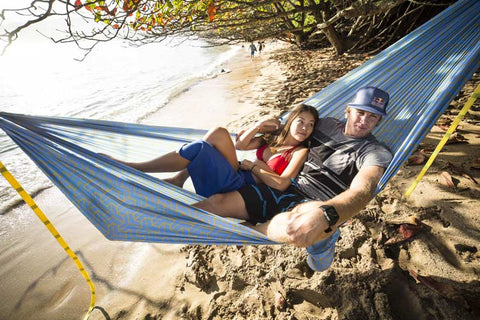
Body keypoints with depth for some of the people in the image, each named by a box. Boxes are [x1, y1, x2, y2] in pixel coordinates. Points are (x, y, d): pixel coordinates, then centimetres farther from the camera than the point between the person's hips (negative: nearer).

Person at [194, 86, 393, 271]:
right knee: (221, 202, -19)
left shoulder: (376, 152, 0)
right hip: (286, 189, 5)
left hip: (314, 209, -4)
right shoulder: (327, 124, 15)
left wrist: (326, 214, -41)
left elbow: (362, 190, -20)